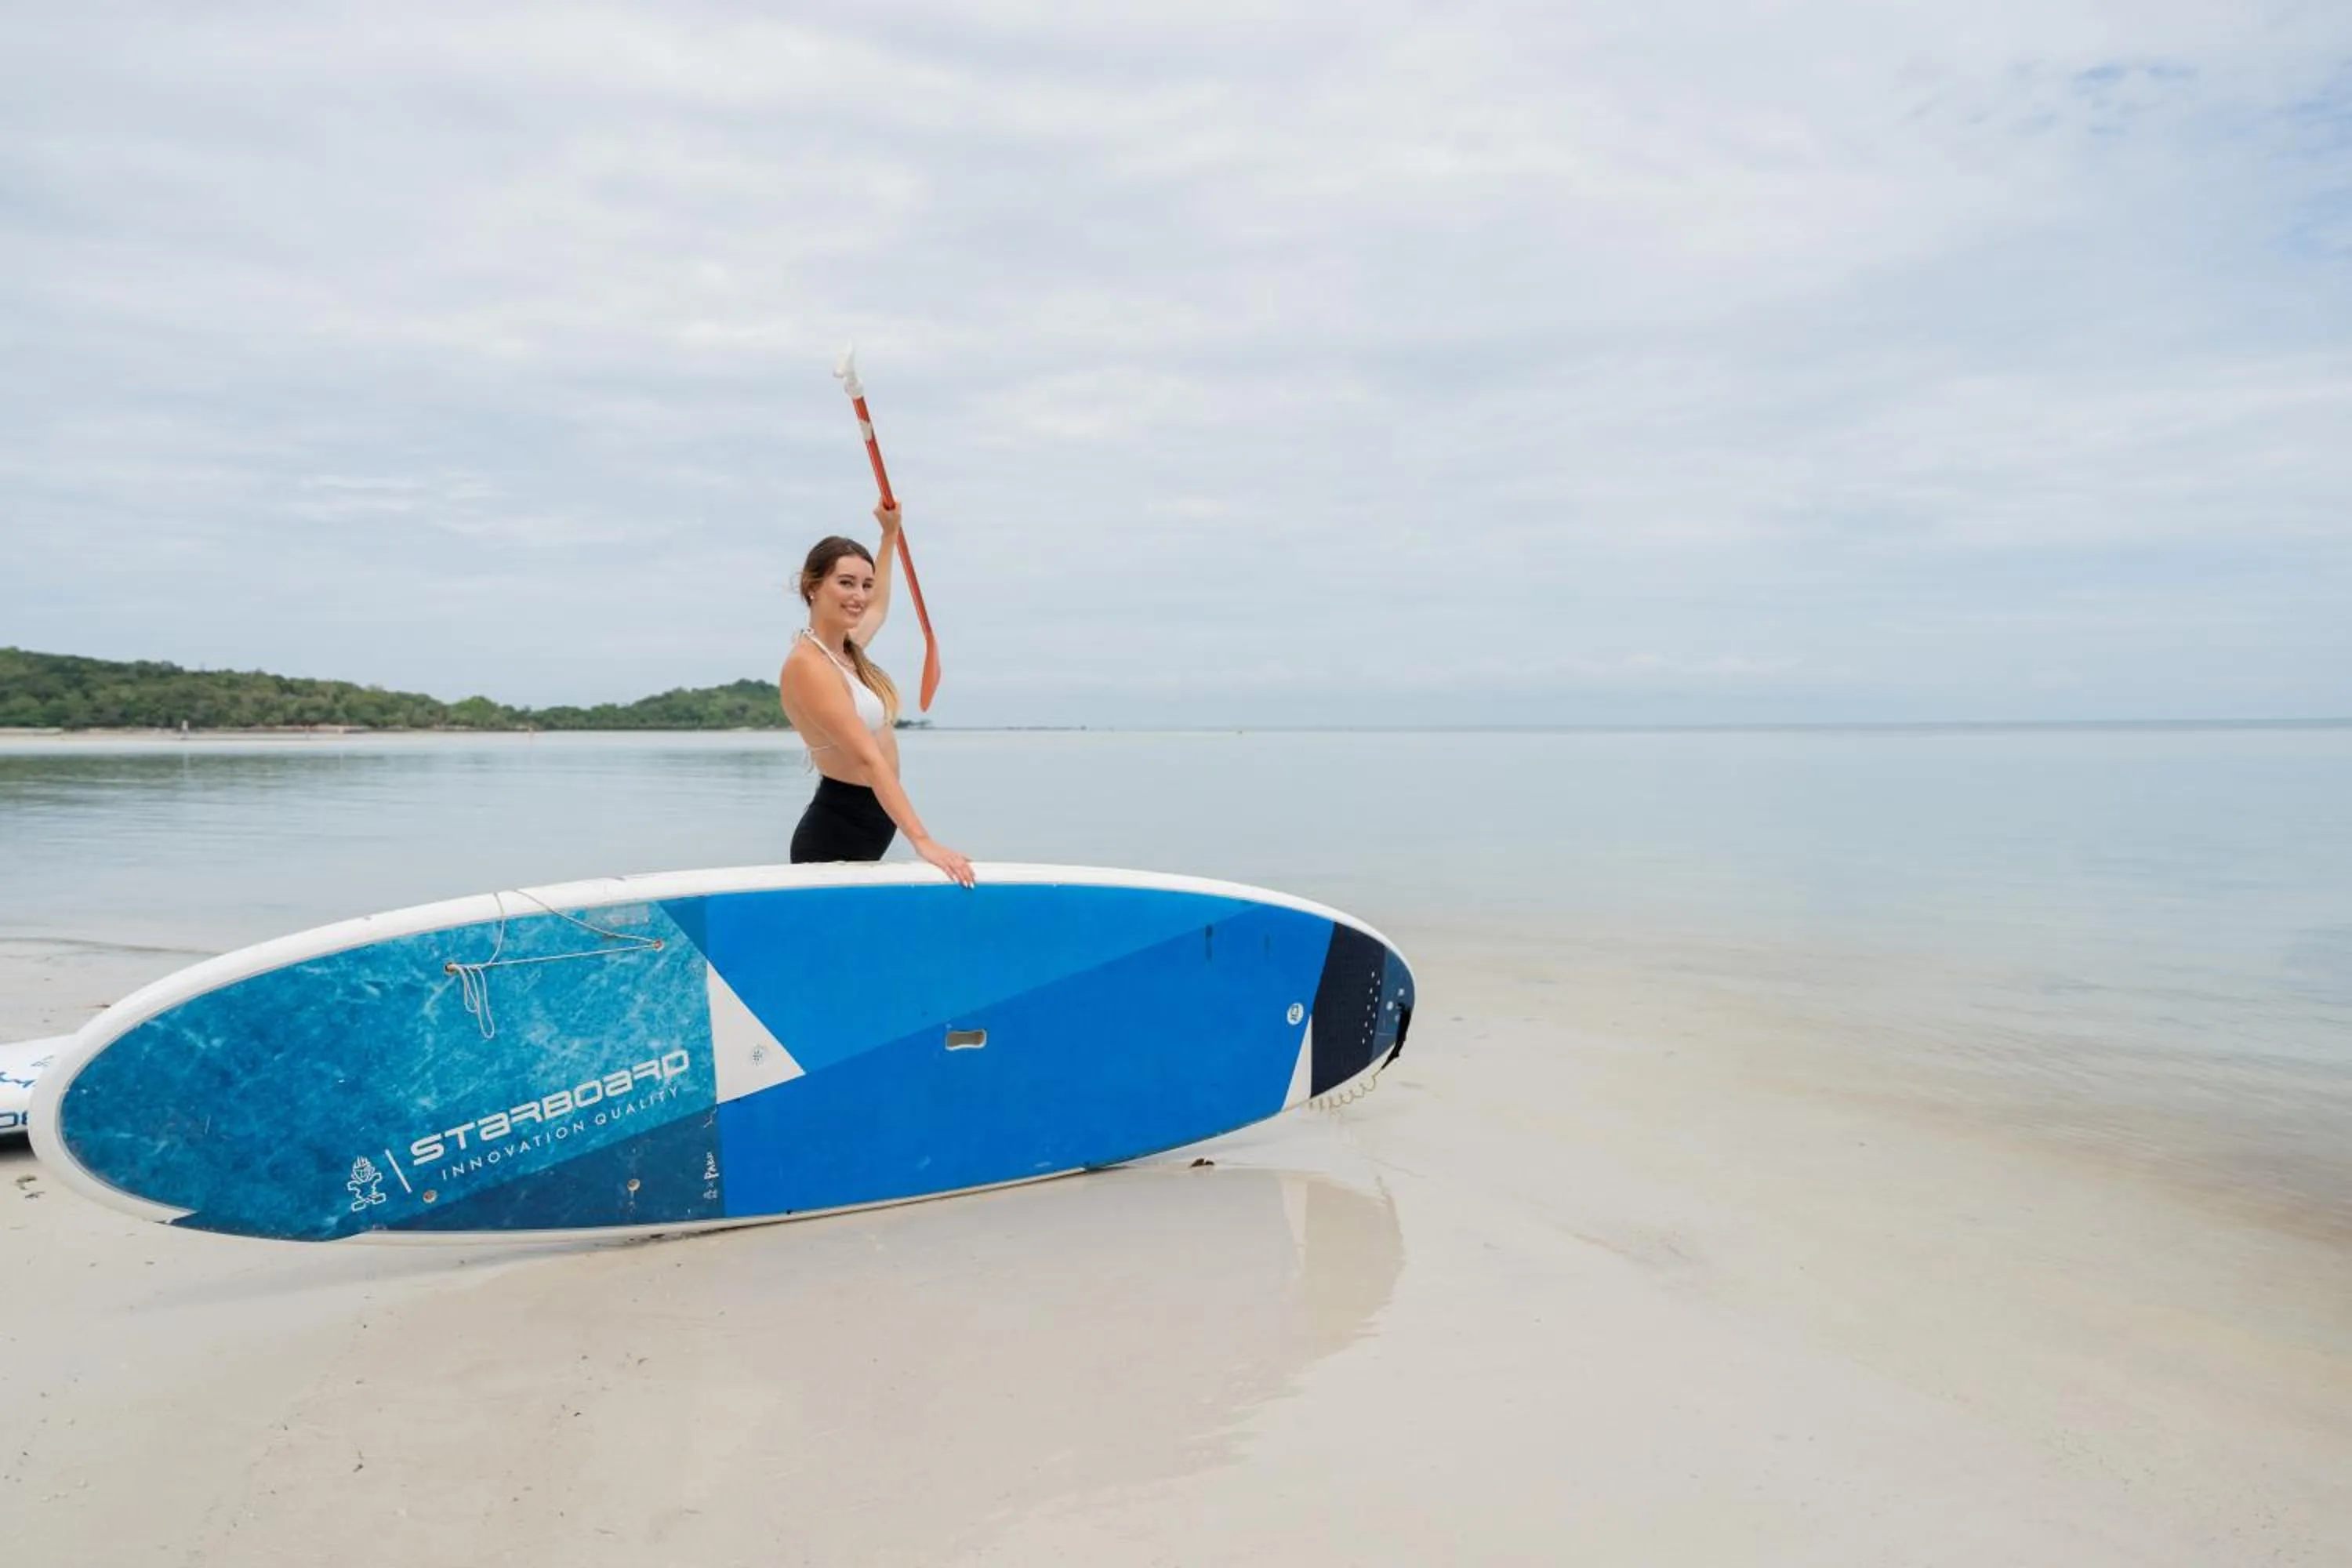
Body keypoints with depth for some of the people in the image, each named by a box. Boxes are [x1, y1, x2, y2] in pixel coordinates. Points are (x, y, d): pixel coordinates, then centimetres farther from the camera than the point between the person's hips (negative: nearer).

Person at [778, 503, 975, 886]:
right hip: (835, 837, -9)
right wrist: (922, 840, -34)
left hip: (870, 828, 9)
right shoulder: (808, 665, -17)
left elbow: (877, 606, 36)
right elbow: (869, 759, -27)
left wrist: (890, 534, 42)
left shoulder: (847, 650, 10)